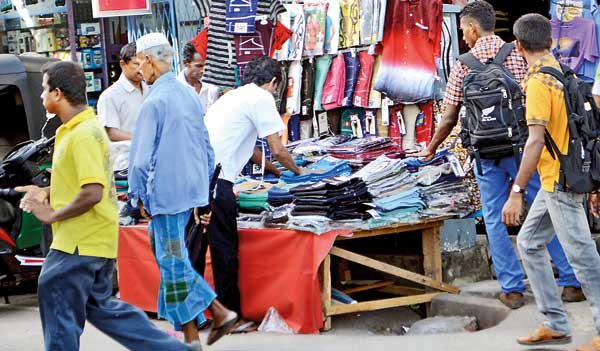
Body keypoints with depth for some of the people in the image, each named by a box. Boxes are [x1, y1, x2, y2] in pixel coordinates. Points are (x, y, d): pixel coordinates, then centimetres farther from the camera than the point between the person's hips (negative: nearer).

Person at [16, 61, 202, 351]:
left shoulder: (82, 135, -19)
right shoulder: (88, 126, 12)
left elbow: (92, 193, -27)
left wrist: (52, 215, -16)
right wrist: (46, 193, 13)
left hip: (79, 244, -10)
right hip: (99, 240, 10)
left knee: (58, 311, -1)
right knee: (99, 306, 18)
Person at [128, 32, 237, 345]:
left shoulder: (154, 102, -15)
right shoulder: (189, 96, 9)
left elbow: (142, 157, -16)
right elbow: (207, 150, 15)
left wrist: (139, 196, -4)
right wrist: (202, 192, 21)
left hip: (165, 193, -8)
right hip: (192, 188, 8)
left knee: (173, 262, 0)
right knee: (172, 257, 18)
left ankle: (191, 337, 3)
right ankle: (217, 310, 14)